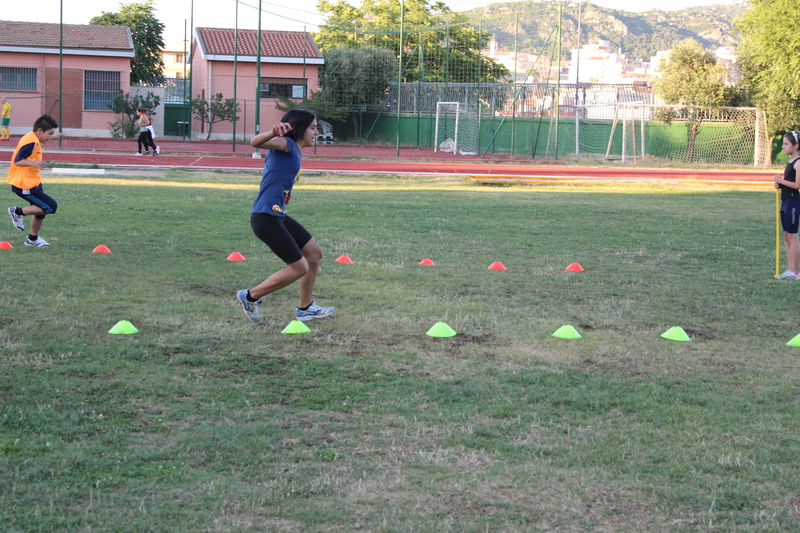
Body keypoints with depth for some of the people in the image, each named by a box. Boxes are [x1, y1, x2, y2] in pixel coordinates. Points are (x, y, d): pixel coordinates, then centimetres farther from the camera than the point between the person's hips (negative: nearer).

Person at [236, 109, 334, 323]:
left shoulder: (294, 151, 15)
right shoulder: (286, 144, -13)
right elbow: (256, 143, -32)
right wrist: (273, 133, -52)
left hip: (278, 216, 11)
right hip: (266, 218, -11)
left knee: (314, 253, 18)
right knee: (299, 268, -4)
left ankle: (305, 308, 30)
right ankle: (250, 297, 9)